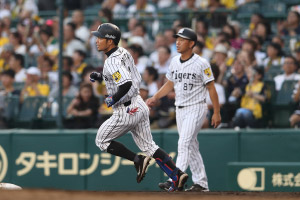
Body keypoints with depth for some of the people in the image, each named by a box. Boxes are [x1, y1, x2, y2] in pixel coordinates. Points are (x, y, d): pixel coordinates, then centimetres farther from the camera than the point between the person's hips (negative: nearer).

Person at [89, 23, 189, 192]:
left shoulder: (113, 61, -20)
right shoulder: (124, 53, 10)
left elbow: (126, 84, -34)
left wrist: (113, 100, -19)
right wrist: (101, 77, 16)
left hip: (126, 110, -9)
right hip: (139, 105, 9)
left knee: (102, 140, 8)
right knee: (148, 146, 12)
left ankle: (138, 160, 1)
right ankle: (177, 175, 1)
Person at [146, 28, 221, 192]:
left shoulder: (201, 64, -13)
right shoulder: (174, 62, 7)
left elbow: (211, 88, -9)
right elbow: (170, 84, 18)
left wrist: (216, 112, -10)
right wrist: (155, 98, 6)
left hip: (196, 108, -7)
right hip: (180, 109, 7)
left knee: (184, 143, -18)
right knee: (191, 146, 11)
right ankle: (201, 183, 17)